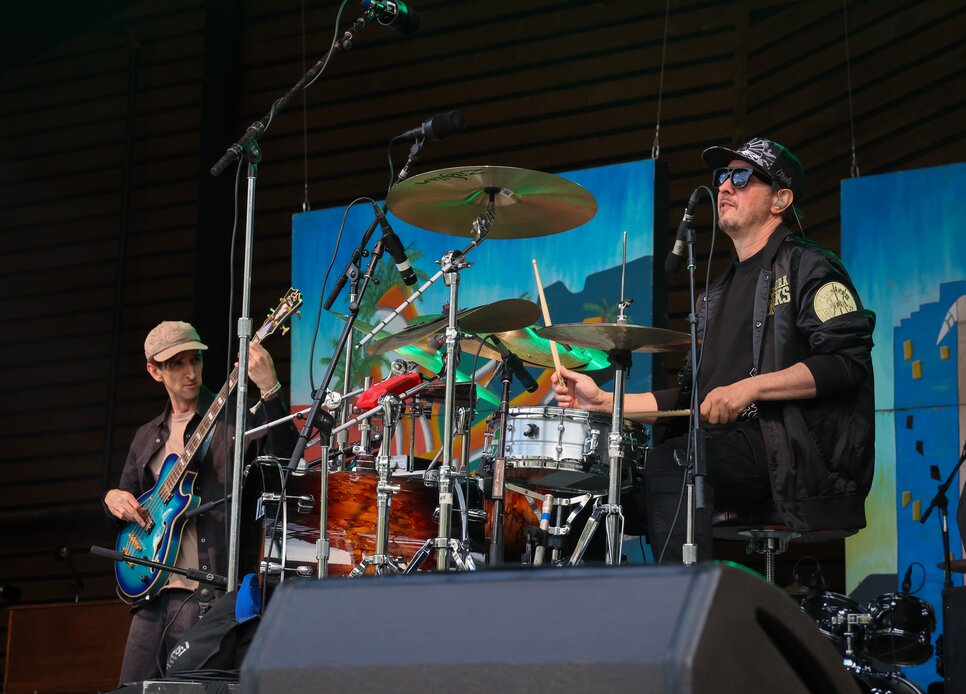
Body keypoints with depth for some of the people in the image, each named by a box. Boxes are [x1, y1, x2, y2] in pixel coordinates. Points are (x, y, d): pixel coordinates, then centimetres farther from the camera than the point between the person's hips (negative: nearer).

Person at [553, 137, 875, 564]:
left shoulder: (807, 268, 1)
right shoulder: (717, 296, 26)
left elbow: (849, 360, -14)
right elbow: (690, 398, 25)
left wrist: (752, 387, -21)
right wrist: (604, 401, 15)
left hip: (800, 454, -8)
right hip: (734, 455, 8)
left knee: (669, 463, -31)